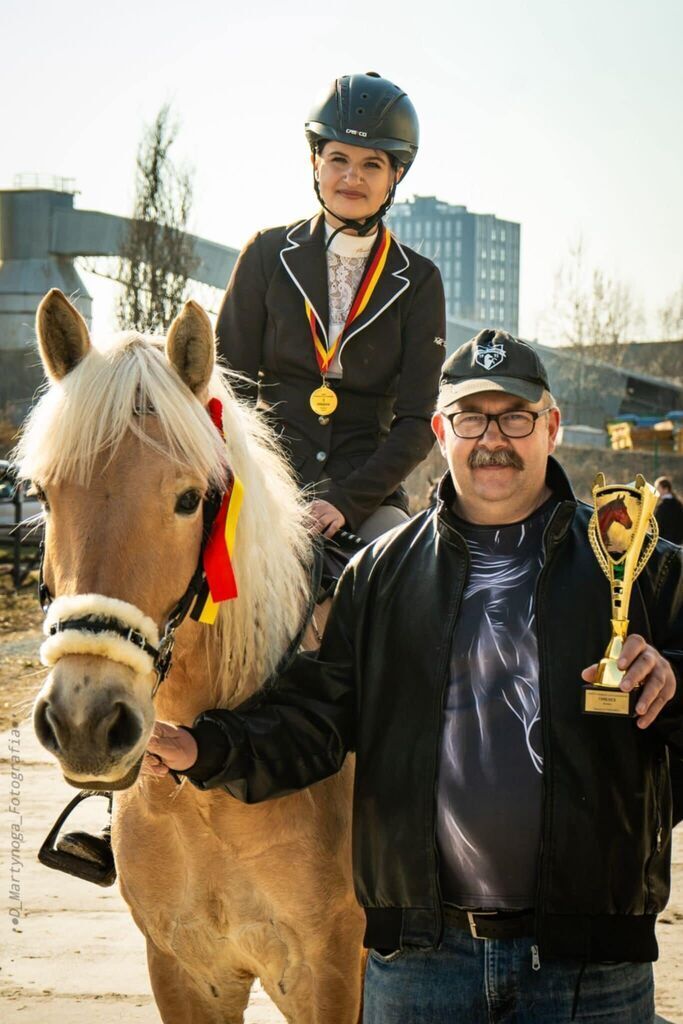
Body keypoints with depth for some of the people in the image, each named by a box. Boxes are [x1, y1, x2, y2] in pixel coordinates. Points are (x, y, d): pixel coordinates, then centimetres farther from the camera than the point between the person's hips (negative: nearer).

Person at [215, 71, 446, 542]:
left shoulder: (418, 281, 6)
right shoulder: (268, 254, 5)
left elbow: (416, 421, 0)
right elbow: (229, 385, 5)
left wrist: (347, 501, -14)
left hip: (369, 489, 1)